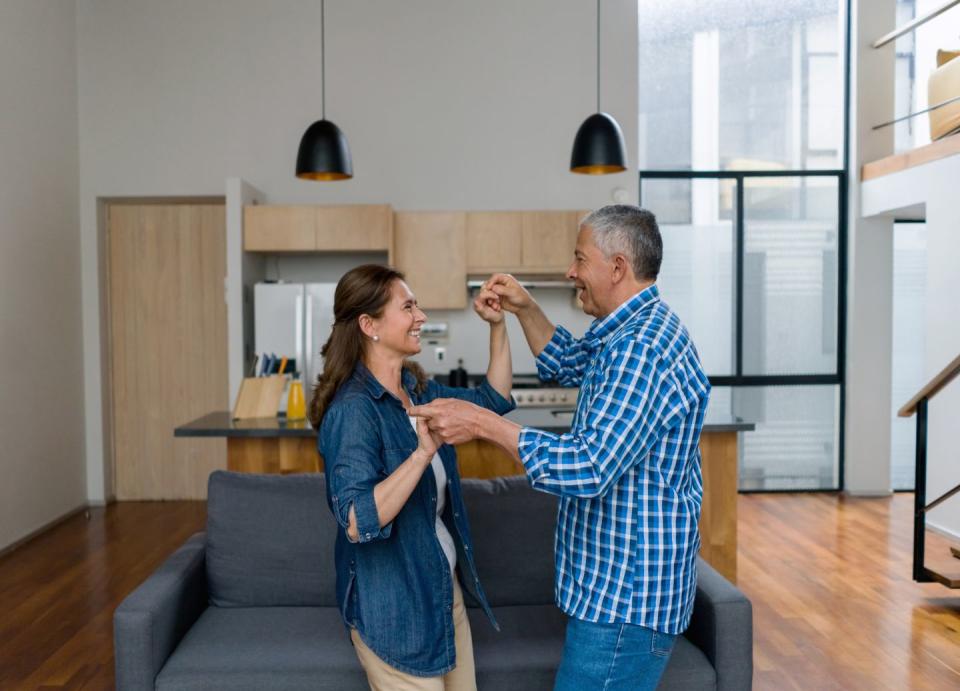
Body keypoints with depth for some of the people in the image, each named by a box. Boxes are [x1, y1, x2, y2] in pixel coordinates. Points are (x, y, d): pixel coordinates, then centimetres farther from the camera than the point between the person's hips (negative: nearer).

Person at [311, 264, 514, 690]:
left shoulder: (418, 391, 2)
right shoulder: (354, 408, -22)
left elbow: (494, 400, 13)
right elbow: (357, 522, -30)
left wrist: (498, 325, 4)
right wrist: (423, 452, -38)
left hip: (443, 585, 8)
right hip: (394, 604, -8)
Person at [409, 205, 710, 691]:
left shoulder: (643, 348, -25)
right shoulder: (631, 332, 9)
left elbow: (589, 469, -31)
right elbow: (567, 364, 27)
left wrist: (481, 423, -27)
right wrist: (523, 309, 13)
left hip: (626, 597, -10)